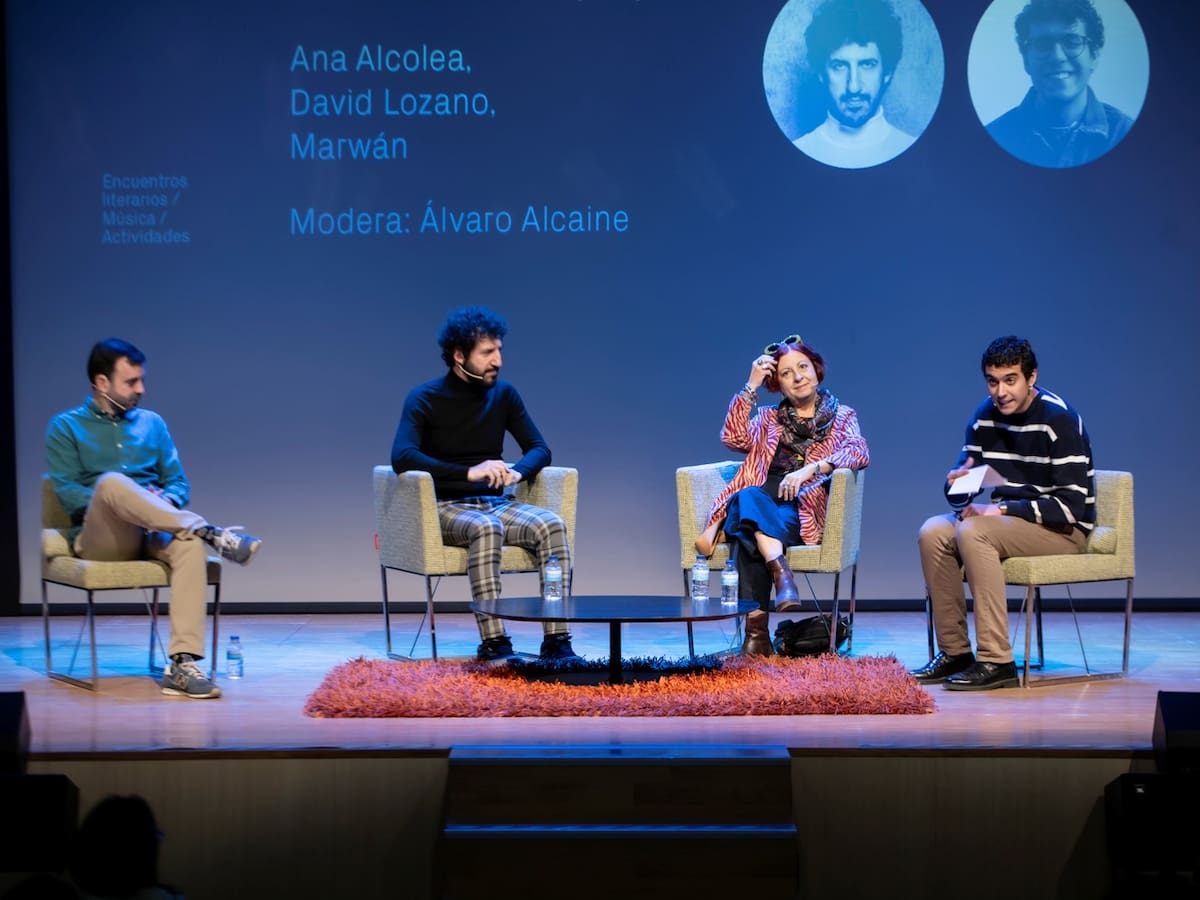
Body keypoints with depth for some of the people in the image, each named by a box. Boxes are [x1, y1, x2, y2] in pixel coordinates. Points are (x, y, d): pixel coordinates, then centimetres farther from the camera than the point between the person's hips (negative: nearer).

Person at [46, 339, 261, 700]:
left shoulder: (152, 423, 20)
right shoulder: (66, 427, 8)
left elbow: (179, 484, 16)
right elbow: (67, 492, -3)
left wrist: (166, 501, -8)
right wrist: (116, 504, -18)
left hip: (150, 535, 3)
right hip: (97, 538, -3)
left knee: (189, 543, -35)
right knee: (111, 481, -36)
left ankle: (182, 664, -43)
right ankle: (210, 532, -37)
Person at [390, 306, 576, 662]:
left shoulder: (503, 394, 7)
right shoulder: (424, 399, -7)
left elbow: (539, 448, 9)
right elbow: (402, 457, -23)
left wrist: (517, 471, -16)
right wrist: (469, 472, -31)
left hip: (496, 504, 5)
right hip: (446, 508, -4)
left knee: (551, 524, -25)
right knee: (486, 528, -38)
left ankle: (556, 640, -29)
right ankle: (493, 643, -40)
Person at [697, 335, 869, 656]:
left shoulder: (842, 416, 17)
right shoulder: (769, 419, 26)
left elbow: (860, 453, -5)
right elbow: (734, 438, 6)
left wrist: (810, 469, -19)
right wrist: (751, 387, 3)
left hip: (805, 509, -3)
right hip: (762, 502, 3)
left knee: (748, 529, -35)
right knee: (749, 497, -36)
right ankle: (779, 568, -51)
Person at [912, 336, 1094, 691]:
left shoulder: (1059, 419, -16)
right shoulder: (985, 416, 4)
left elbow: (1072, 505, -21)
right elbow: (960, 497, 7)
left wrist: (1001, 510, -24)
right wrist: (958, 482, -18)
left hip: (1063, 528, -7)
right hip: (1006, 519, 7)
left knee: (973, 532, -30)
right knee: (933, 533, -16)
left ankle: (996, 661, -30)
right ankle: (954, 651, -9)